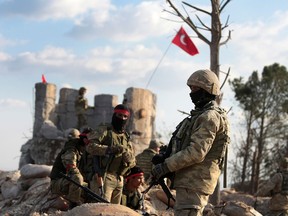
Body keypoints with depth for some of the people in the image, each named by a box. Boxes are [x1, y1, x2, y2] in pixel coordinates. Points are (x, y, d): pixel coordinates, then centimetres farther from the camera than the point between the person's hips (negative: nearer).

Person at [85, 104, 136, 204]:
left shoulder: (126, 137, 18)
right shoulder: (104, 130, 0)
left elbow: (132, 162, 13)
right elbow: (90, 146, -15)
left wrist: (128, 157, -11)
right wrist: (110, 149, -24)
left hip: (119, 179, 7)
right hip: (104, 176, -7)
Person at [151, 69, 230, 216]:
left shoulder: (210, 117, -14)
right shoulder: (201, 115, 20)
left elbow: (197, 152, -22)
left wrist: (166, 166, -19)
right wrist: (164, 158, 14)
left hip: (195, 182, -11)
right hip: (190, 180, 11)